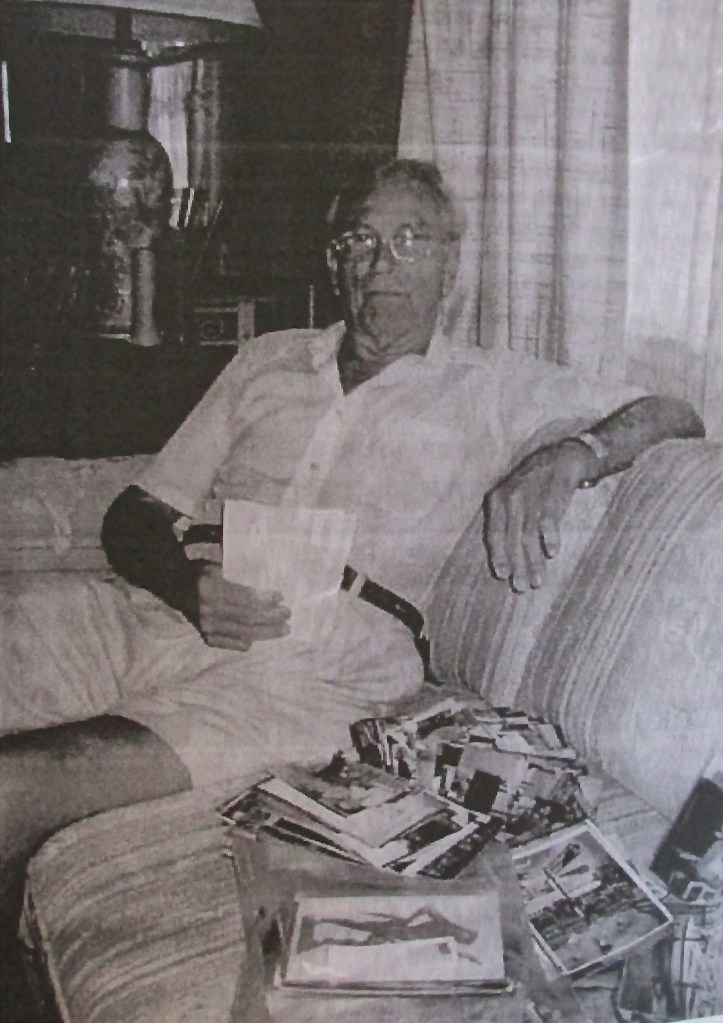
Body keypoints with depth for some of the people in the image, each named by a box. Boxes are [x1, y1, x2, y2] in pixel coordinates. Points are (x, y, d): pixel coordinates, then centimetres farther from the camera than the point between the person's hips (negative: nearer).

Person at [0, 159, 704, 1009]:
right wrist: (188, 586, -6)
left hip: (316, 662, -5)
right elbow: (136, 515, 19)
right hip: (160, 617, 5)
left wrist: (565, 456, -10)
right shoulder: (267, 362, 24)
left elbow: (674, 417, 12)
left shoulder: (490, 390, 15)